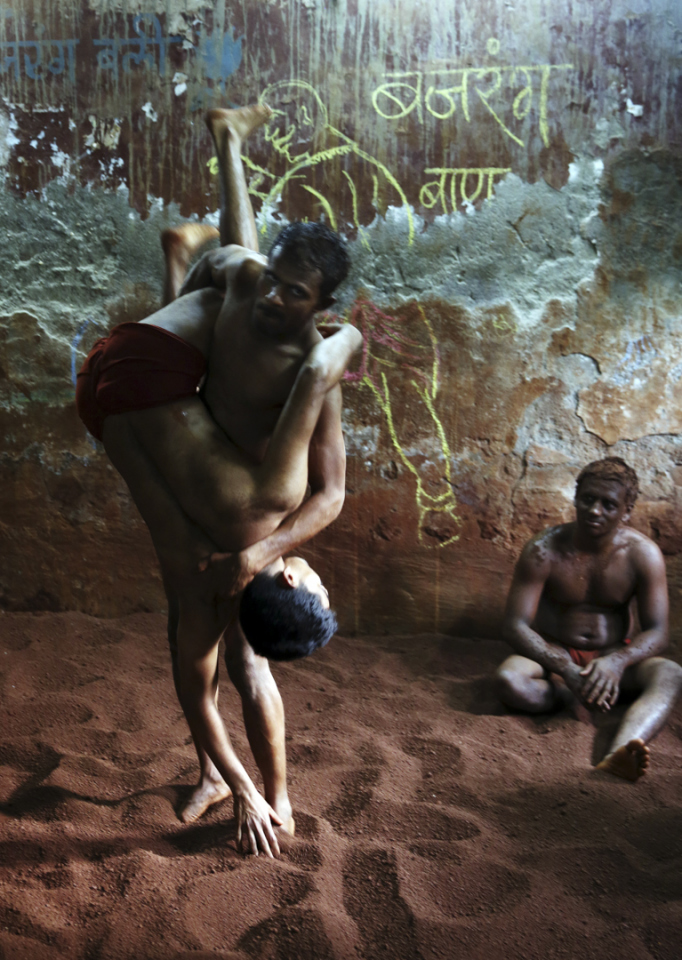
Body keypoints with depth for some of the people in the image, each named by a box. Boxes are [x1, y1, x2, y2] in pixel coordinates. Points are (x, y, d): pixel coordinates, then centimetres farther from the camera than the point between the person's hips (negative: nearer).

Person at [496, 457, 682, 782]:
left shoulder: (642, 554, -9)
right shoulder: (544, 551, -14)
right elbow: (515, 625, -16)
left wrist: (617, 661, -34)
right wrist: (564, 669, -33)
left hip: (614, 655, 1)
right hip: (554, 654, -1)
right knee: (510, 679, -35)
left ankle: (618, 754, -56)